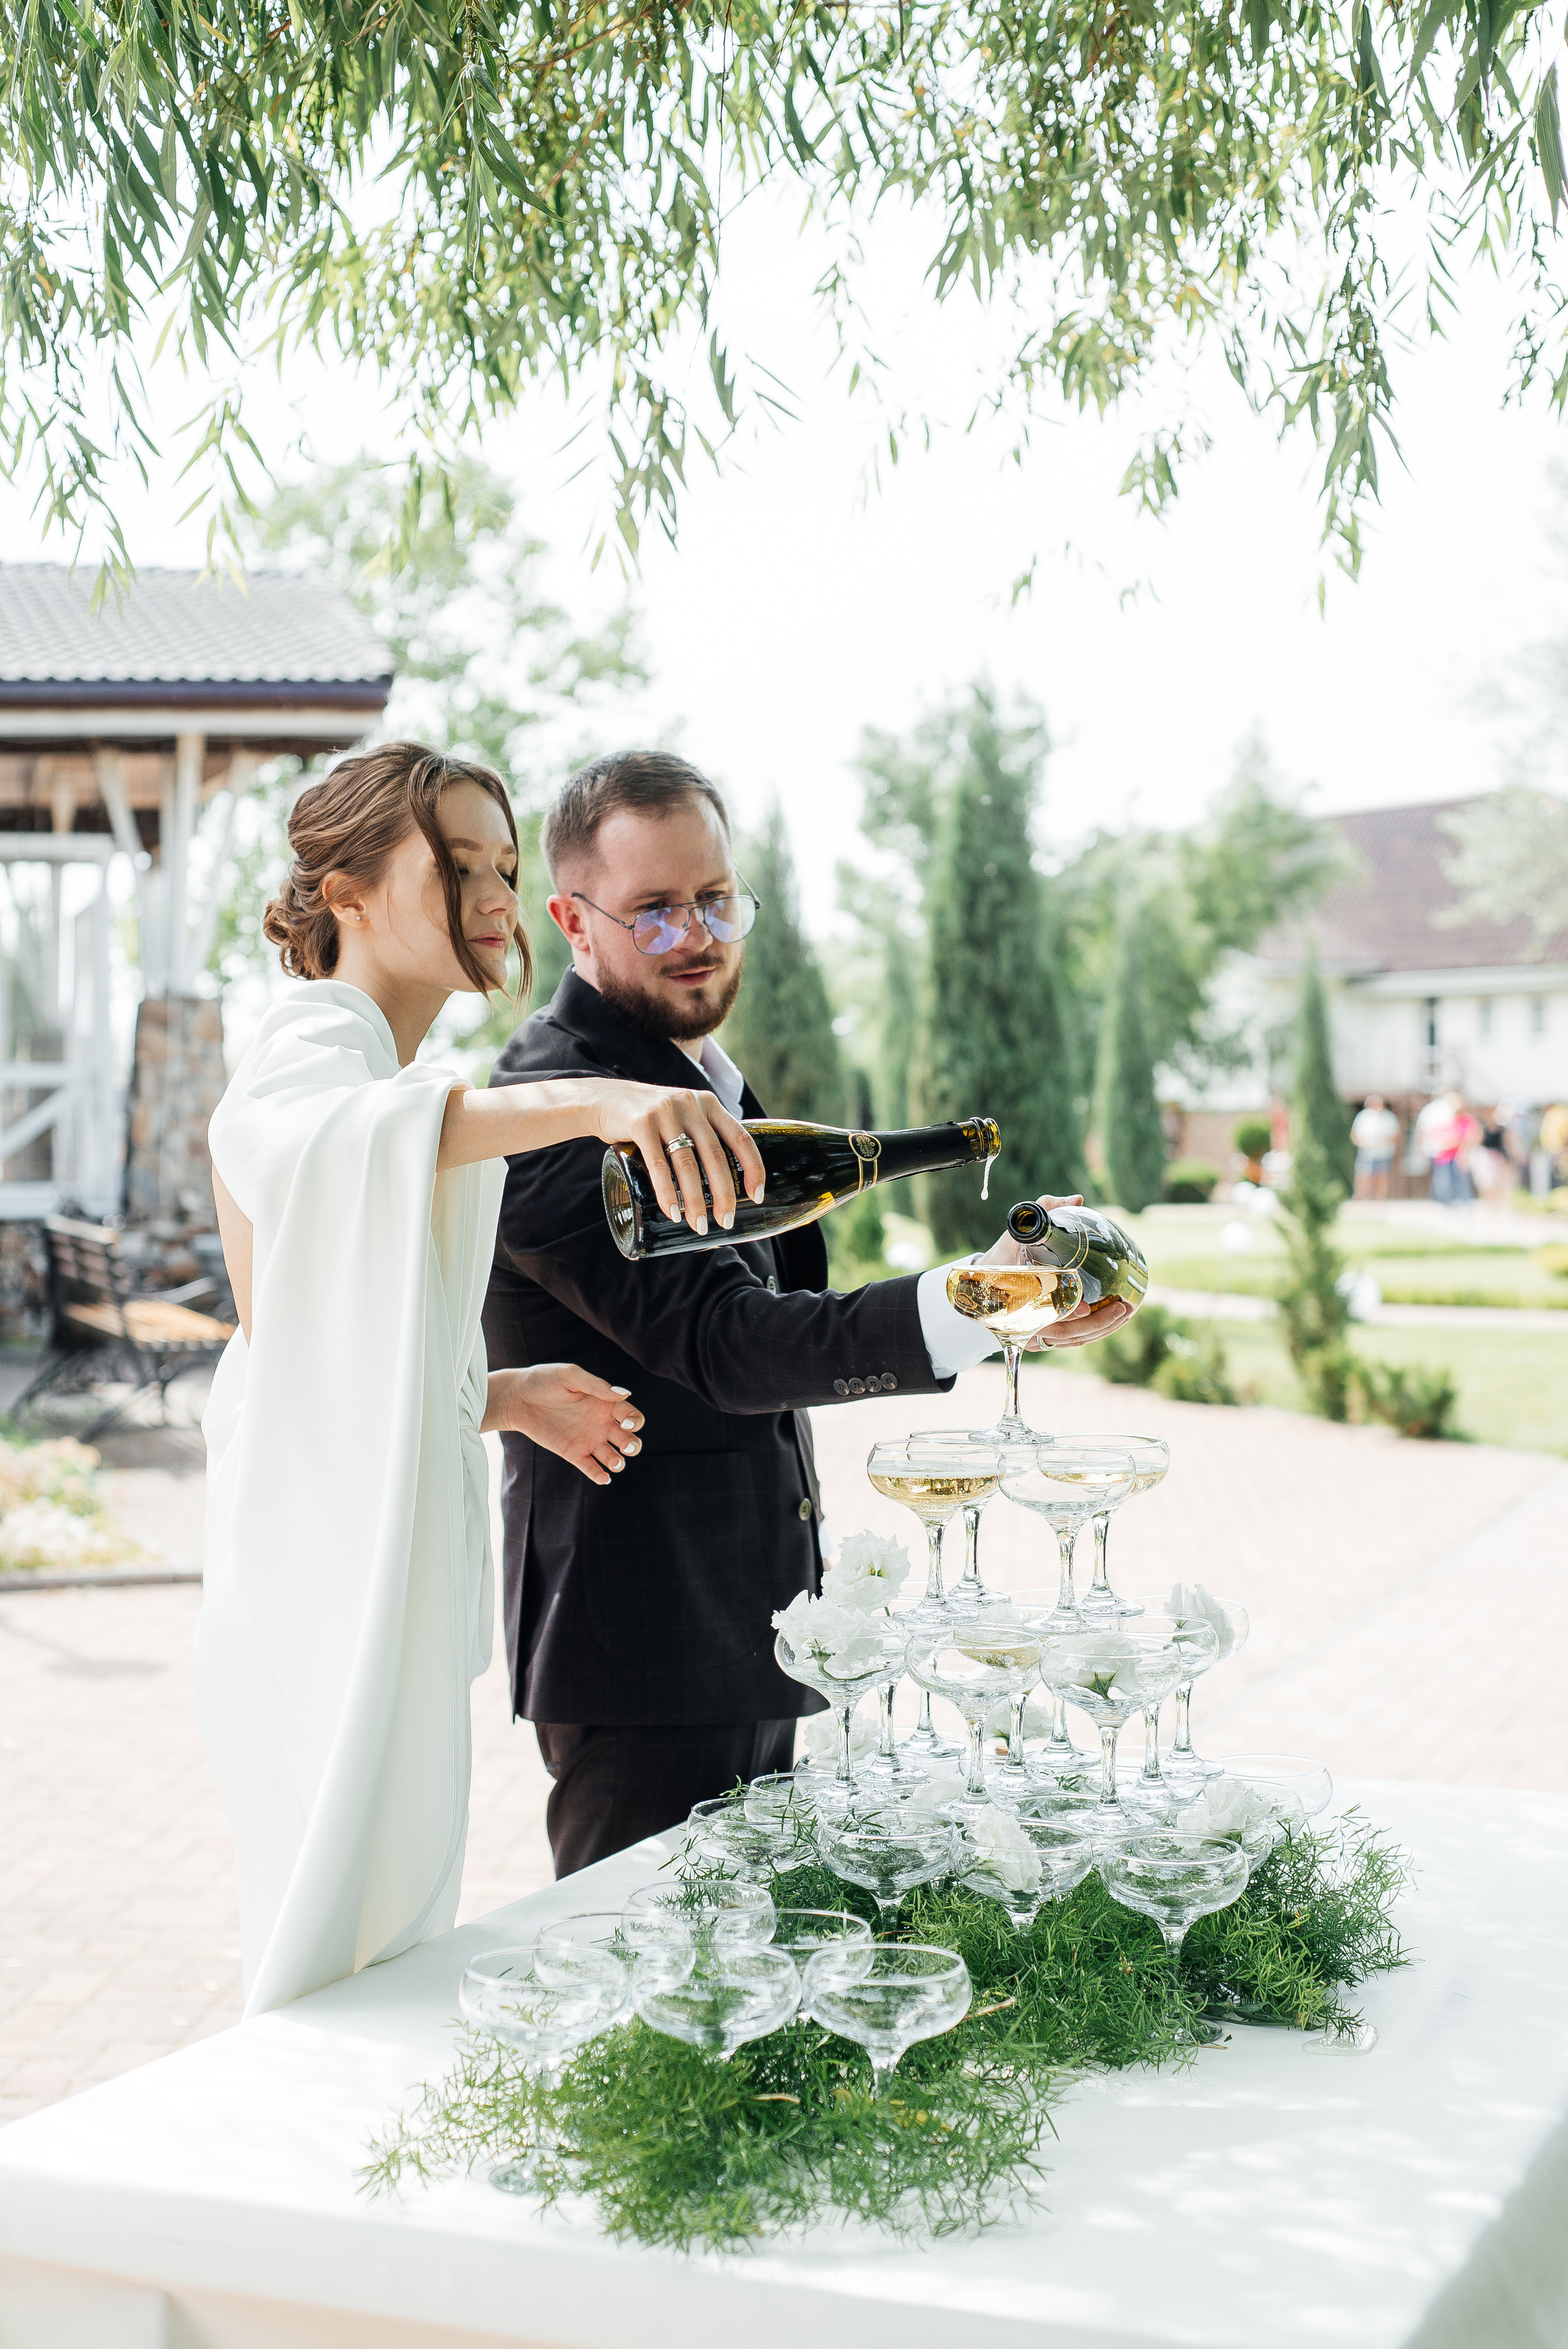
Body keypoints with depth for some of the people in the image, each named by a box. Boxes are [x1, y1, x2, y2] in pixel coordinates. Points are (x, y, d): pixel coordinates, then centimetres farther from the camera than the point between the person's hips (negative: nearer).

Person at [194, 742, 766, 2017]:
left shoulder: (381, 1061, 18)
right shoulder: (313, 1046, -12)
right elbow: (328, 1128, -40)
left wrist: (503, 1395, 4)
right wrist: (591, 1100, -55)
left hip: (399, 1584, 10)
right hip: (334, 1602, -10)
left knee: (400, 1956, 18)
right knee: (337, 1973, 0)